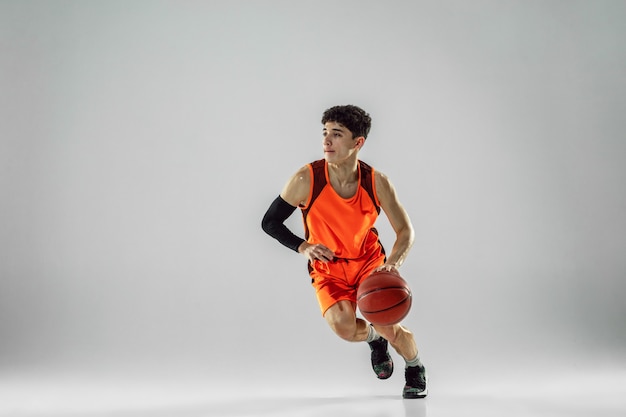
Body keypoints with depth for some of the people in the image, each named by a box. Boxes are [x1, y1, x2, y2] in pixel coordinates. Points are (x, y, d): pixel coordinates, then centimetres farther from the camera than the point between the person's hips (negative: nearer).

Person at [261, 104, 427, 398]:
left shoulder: (377, 182, -17)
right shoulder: (306, 179, -22)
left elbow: (406, 230, -9)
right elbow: (270, 223, -11)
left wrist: (393, 263, -29)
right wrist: (303, 247, -28)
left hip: (370, 261, 1)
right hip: (327, 269, 0)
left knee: (386, 323, -17)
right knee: (343, 327, -24)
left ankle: (415, 369, 21)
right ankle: (374, 338, 17)